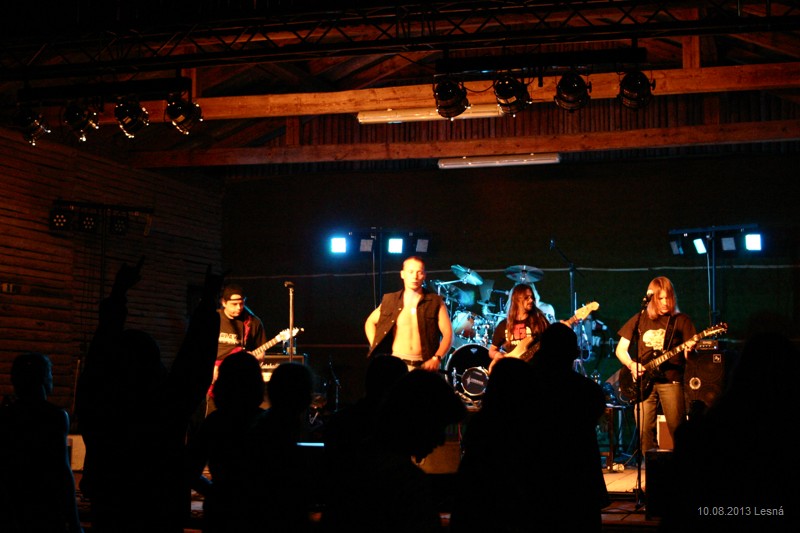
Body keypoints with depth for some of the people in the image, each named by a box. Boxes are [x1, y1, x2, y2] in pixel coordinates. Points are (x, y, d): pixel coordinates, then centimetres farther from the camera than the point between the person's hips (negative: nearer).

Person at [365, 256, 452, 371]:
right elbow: (370, 322, 21)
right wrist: (375, 348, 8)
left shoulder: (435, 302, 2)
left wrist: (437, 358, -15)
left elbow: (448, 334, -1)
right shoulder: (390, 300, 8)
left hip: (423, 366, -1)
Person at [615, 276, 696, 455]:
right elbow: (620, 349, 13)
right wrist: (631, 365, -5)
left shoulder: (681, 320, 7)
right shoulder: (639, 319, 12)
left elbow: (688, 350, 3)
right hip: (644, 381, 2)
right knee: (644, 431, -4)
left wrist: (689, 349, -21)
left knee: (678, 429, -11)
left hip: (670, 380, -2)